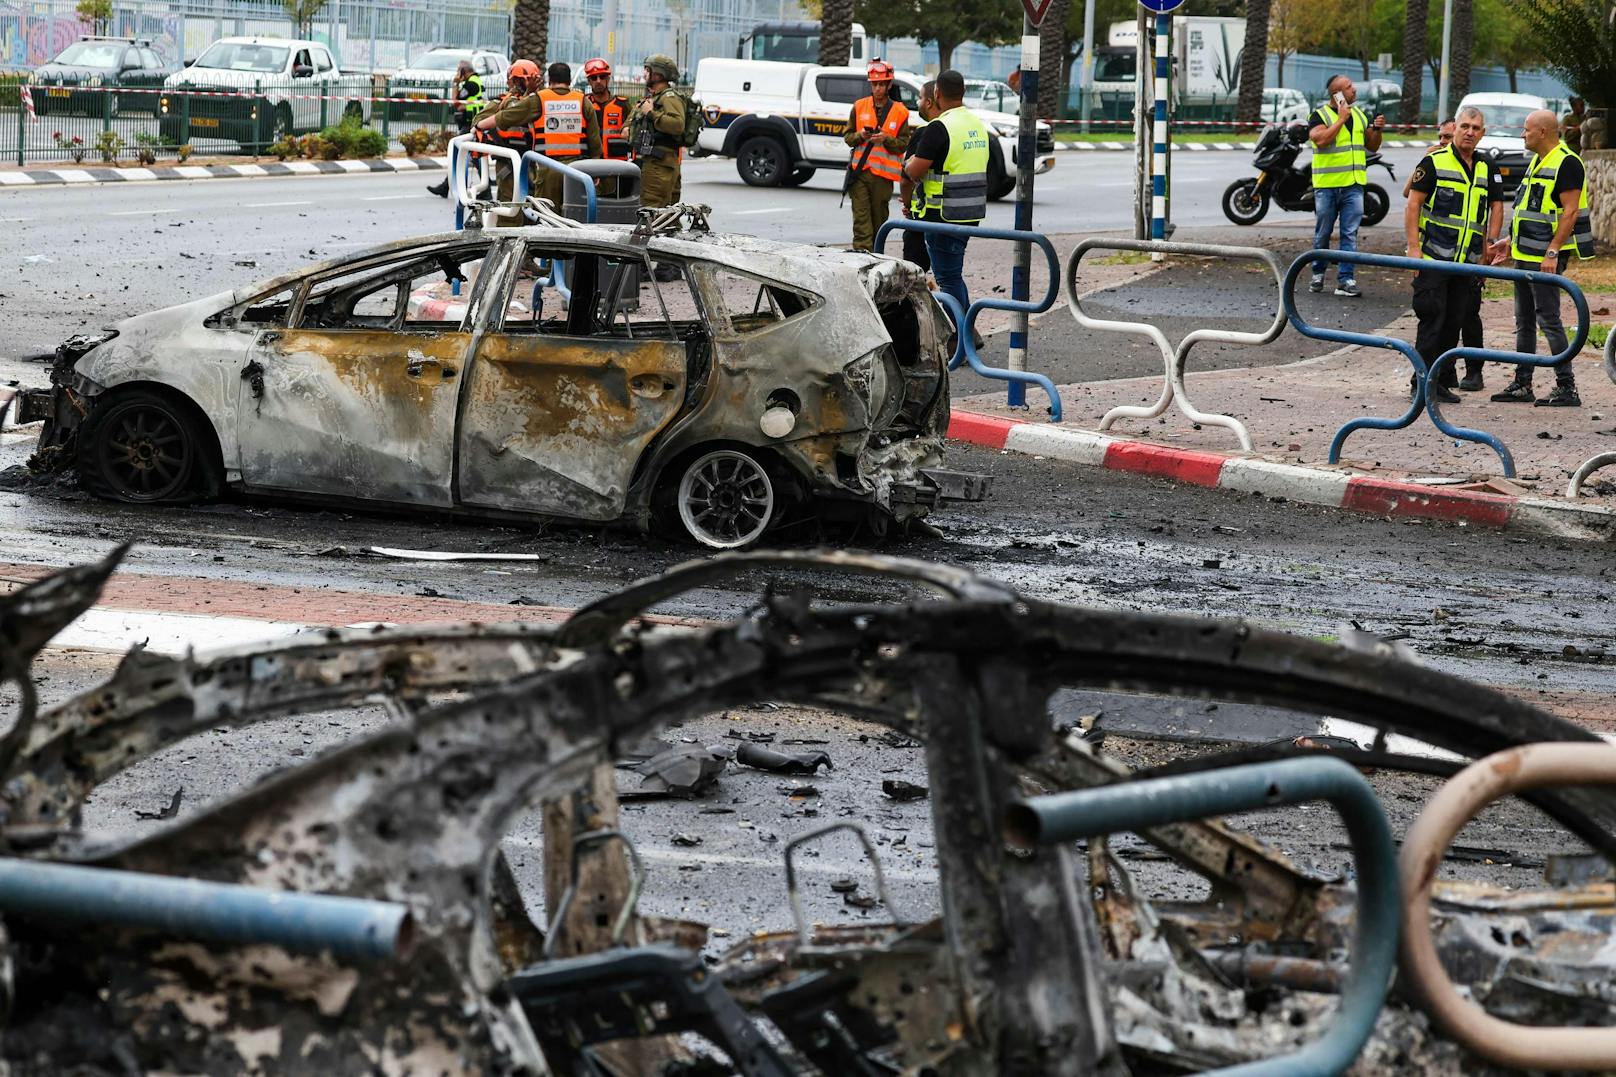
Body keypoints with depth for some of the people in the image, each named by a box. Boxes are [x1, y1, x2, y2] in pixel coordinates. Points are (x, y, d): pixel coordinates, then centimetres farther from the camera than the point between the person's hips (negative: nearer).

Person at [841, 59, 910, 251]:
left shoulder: (900, 112, 5)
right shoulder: (859, 106, 10)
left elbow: (903, 144, 3)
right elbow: (847, 136, 12)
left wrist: (886, 139, -16)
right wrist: (860, 136, -10)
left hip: (883, 174, 0)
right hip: (859, 171, 0)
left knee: (879, 221, 6)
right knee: (861, 221, -8)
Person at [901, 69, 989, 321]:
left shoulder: (939, 128, -17)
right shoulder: (978, 124, 11)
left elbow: (914, 172, -17)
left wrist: (909, 163, 6)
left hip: (945, 215, -8)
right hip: (972, 213, 8)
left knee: (948, 277, -2)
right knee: (954, 274, 19)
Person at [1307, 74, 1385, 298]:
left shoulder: (1359, 115, 13)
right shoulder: (1320, 115, -5)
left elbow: (1371, 146, 19)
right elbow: (1321, 139, -23)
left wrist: (1377, 131, 0)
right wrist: (1341, 119, -18)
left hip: (1353, 185, 4)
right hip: (1327, 185, -4)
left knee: (1350, 234, -4)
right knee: (1322, 234, 7)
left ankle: (1346, 279, -5)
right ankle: (1318, 273, 23)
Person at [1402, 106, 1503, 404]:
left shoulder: (1487, 170, 14)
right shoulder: (1434, 162, -2)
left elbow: (1496, 207, 21)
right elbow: (1413, 205, -5)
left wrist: (1490, 242, 6)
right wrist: (1413, 248, -12)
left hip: (1468, 261, 5)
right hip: (1433, 257, -5)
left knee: (1455, 321, 7)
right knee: (1432, 318, -8)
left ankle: (1443, 380, 13)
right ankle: (1423, 380, -5)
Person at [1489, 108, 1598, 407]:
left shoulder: (1566, 164, -13)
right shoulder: (1537, 162, 17)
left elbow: (1569, 212, -19)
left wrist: (1552, 251, -24)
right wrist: (1511, 242, 22)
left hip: (1545, 258, -10)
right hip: (1524, 255, 10)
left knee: (1548, 319, -10)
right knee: (1524, 322, 12)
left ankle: (1566, 387, -7)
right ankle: (1522, 385, 18)